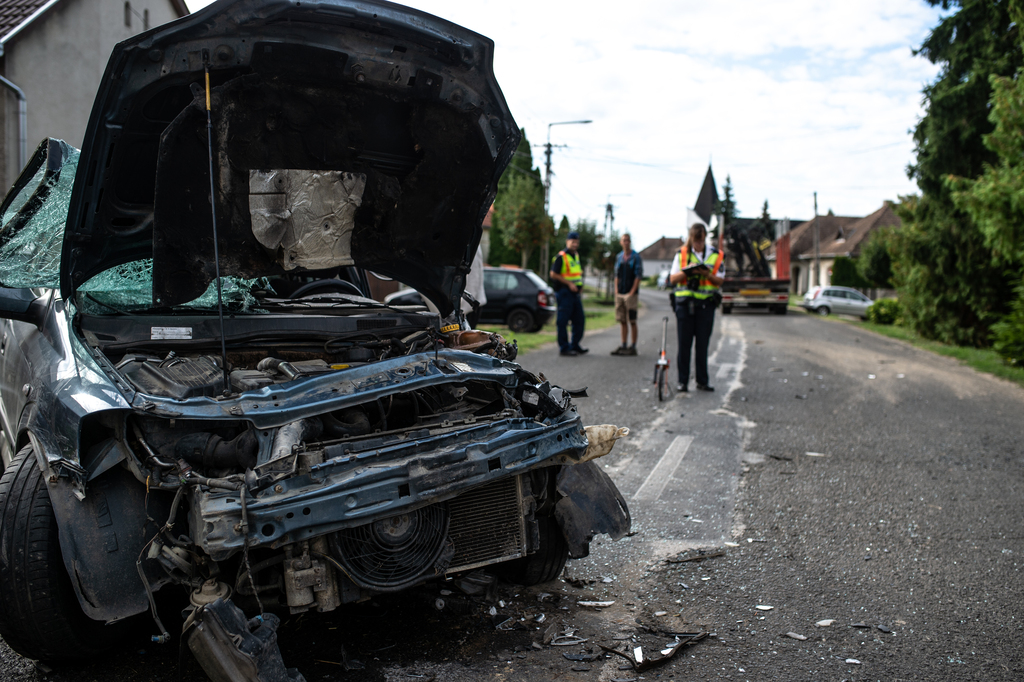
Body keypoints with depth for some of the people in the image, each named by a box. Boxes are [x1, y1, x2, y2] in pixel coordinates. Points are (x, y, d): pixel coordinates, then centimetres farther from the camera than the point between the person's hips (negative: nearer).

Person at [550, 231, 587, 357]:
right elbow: (554, 274, -14)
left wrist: (580, 285, 12)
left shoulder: (576, 255, 16)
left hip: (575, 293, 9)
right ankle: (564, 348, 1)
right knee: (563, 321, -3)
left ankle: (575, 345, 20)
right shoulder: (561, 257, -10)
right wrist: (569, 284, -17)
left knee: (579, 320, 10)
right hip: (564, 292, -9)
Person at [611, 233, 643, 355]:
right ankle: (623, 346, 14)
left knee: (632, 321, -2)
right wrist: (616, 291, 5)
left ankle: (633, 347, 2)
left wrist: (632, 292, -12)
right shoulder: (619, 257, 13)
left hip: (630, 294, -5)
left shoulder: (636, 257, -3)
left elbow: (638, 276, -7)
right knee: (622, 321, 8)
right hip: (620, 294, 5)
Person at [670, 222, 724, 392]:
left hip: (705, 304, 0)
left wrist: (707, 274, -15)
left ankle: (702, 381, 12)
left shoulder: (715, 255, 6)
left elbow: (720, 281, 5)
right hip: (684, 303, 0)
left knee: (702, 344, 3)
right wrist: (687, 271, -14)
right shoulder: (682, 254, 6)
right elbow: (673, 279, 4)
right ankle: (682, 381, 7)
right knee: (684, 344, 1)